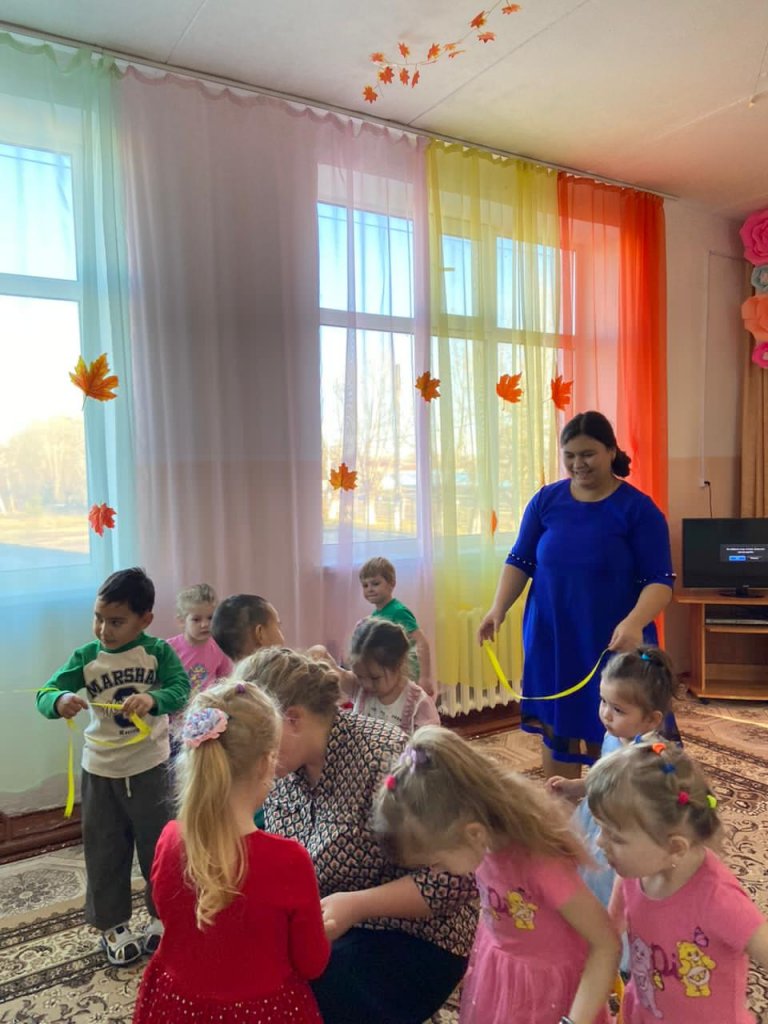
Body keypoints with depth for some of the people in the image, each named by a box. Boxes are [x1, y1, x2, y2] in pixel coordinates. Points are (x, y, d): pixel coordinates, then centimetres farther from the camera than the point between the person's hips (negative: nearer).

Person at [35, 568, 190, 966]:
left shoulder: (158, 652, -12)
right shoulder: (86, 657, -7)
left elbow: (181, 690, -23)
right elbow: (45, 693, -12)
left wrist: (154, 699, -44)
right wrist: (60, 701, -35)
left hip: (150, 768, -1)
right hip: (100, 771, 2)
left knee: (159, 846, 13)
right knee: (105, 853, 14)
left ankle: (162, 917, 35)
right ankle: (113, 925, 34)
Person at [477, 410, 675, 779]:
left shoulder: (639, 508, -7)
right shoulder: (546, 500, 1)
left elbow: (660, 580, -10)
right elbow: (520, 561, 4)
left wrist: (635, 622, -28)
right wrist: (498, 609, -11)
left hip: (614, 645, -3)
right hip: (551, 641, 3)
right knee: (556, 730, 12)